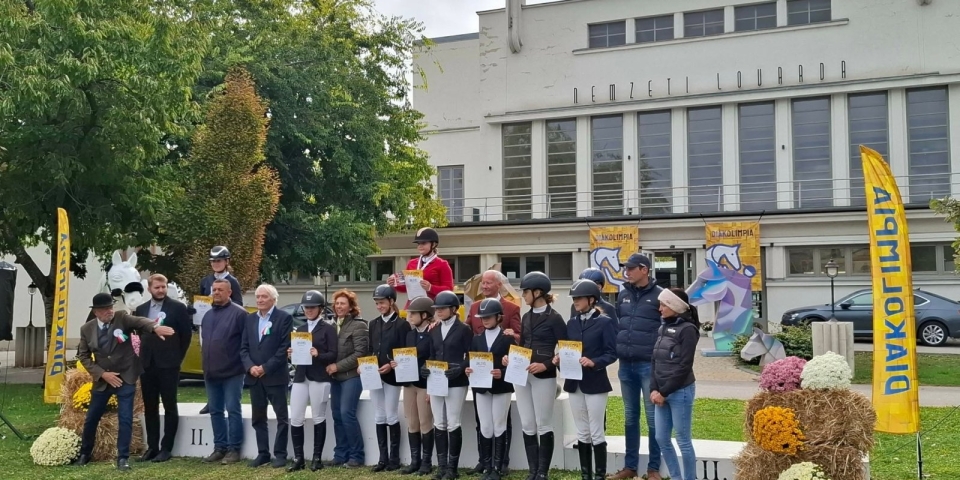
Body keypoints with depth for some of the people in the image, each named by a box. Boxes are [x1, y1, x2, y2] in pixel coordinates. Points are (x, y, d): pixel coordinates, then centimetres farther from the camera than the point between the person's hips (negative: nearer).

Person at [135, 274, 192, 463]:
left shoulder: (177, 307, -4)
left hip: (168, 365, -5)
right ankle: (152, 447, 17)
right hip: (147, 364, 5)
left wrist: (177, 356, 0)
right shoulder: (141, 309, 9)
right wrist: (145, 352, 9)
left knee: (170, 408, 1)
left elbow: (187, 333, -2)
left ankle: (166, 448, 6)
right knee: (150, 408, 9)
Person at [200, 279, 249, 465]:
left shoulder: (239, 313, -9)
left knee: (233, 410, -2)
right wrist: (205, 353, 17)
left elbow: (247, 342, -11)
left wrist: (244, 363, -11)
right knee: (215, 411, 11)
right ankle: (219, 447, 20)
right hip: (211, 372, 8)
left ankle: (234, 449, 4)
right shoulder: (208, 315, 15)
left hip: (231, 372, -7)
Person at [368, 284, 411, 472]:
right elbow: (370, 349, 14)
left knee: (392, 416, -1)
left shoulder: (402, 324, -4)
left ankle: (394, 458, 9)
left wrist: (391, 365, -19)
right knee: (379, 417, 8)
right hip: (374, 375, 5)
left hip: (392, 376, -5)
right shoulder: (373, 324, 13)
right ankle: (383, 457, 13)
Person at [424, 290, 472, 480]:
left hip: (456, 383, -6)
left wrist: (459, 369, -22)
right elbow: (432, 356, 15)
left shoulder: (464, 329, -3)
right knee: (439, 425, 7)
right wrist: (426, 369, -4)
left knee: (453, 424, -3)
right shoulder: (434, 331, 14)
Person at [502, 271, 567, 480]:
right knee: (527, 425, 8)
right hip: (522, 375, 7)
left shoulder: (554, 318, -6)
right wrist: (511, 358, 0)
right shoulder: (526, 317, 14)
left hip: (544, 377, -7)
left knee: (543, 425, 1)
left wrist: (546, 365, -20)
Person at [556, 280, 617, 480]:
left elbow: (612, 353, -10)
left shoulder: (605, 322, -6)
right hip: (574, 383, 6)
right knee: (582, 433, 12)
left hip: (595, 383, -6)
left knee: (596, 433, 0)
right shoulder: (571, 323, 10)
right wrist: (560, 359, -8)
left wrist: (593, 362, -24)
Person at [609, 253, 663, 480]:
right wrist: (617, 350, 9)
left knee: (653, 417, 3)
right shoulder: (623, 295, 11)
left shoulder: (659, 295, -6)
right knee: (630, 417, 13)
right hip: (626, 365, 5)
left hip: (649, 365, -5)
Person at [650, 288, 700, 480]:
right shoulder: (663, 328, 12)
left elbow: (684, 367, -15)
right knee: (661, 438, 11)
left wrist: (663, 392, -13)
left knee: (683, 440, 0)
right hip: (662, 392, 8)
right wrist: (654, 389, 0)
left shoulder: (687, 329, -11)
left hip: (680, 392, -8)